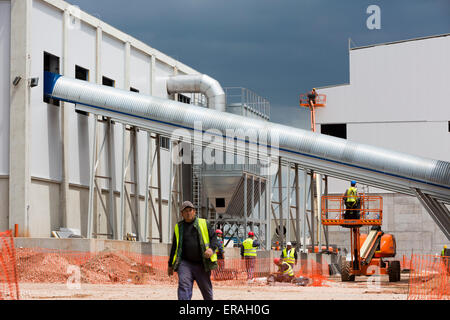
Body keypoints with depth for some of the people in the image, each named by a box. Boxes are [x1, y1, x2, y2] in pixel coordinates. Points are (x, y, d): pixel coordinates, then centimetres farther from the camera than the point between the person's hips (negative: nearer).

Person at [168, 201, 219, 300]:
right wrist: (170, 265, 22)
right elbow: (174, 247, 21)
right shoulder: (178, 227, 14)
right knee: (184, 285, -21)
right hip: (185, 263, 0)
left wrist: (212, 248, -16)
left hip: (202, 264, 0)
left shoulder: (203, 223, 9)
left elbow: (214, 237, 6)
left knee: (206, 289, 10)